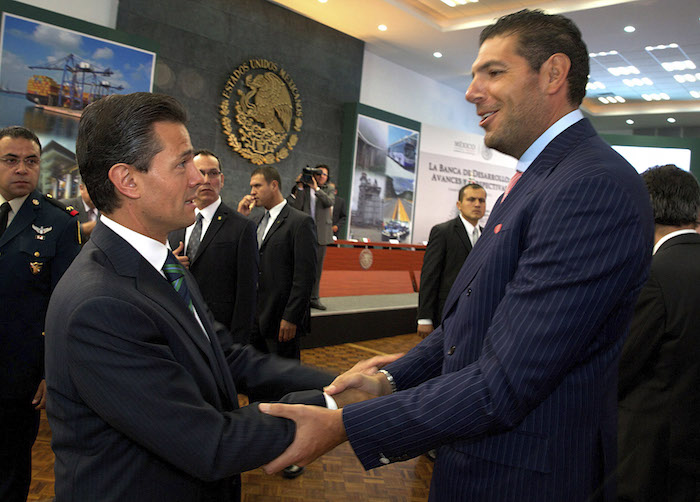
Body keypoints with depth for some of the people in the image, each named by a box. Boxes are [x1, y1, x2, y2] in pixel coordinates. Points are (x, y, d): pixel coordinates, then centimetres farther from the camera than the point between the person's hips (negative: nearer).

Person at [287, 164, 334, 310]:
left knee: (317, 266, 8)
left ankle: (314, 298, 16)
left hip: (321, 234, 2)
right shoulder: (304, 188, 5)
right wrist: (300, 188, -11)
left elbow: (330, 202, -11)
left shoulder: (329, 188, 9)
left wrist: (316, 188, -17)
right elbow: (297, 207, -6)